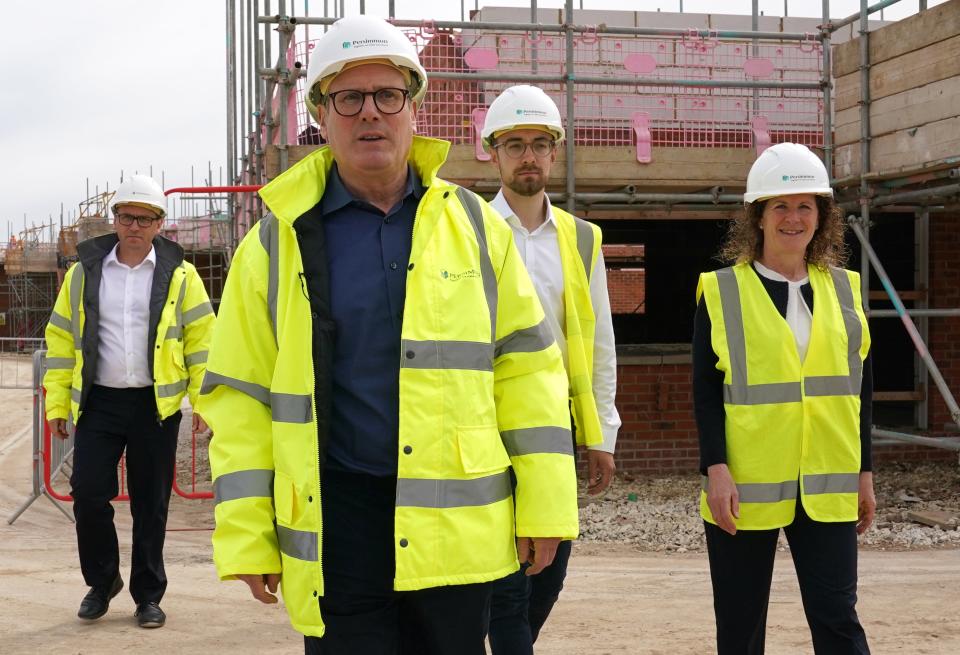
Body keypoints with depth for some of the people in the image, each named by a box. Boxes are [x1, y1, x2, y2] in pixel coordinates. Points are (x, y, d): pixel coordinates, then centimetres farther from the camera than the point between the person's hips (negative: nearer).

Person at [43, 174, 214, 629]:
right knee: (88, 494, -3)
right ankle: (101, 582, 21)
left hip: (156, 405, -1)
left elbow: (202, 339, 0)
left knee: (151, 505, 6)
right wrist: (58, 402, 4)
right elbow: (62, 339, 8)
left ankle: (148, 595, 20)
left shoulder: (179, 275, 1)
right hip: (98, 403, 1)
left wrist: (203, 400, -7)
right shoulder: (84, 272, 6)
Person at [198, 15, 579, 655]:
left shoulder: (475, 225, 5)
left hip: (457, 525, 1)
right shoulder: (278, 242, 2)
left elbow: (526, 363, 5)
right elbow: (241, 394, 2)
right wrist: (247, 538, -2)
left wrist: (544, 502, 0)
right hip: (336, 524, -1)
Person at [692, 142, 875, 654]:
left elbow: (859, 387, 11)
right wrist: (715, 469, -15)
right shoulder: (722, 291, -1)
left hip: (827, 487, 2)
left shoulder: (843, 288, 8)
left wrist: (864, 472, 9)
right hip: (744, 487, -2)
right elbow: (705, 391, -5)